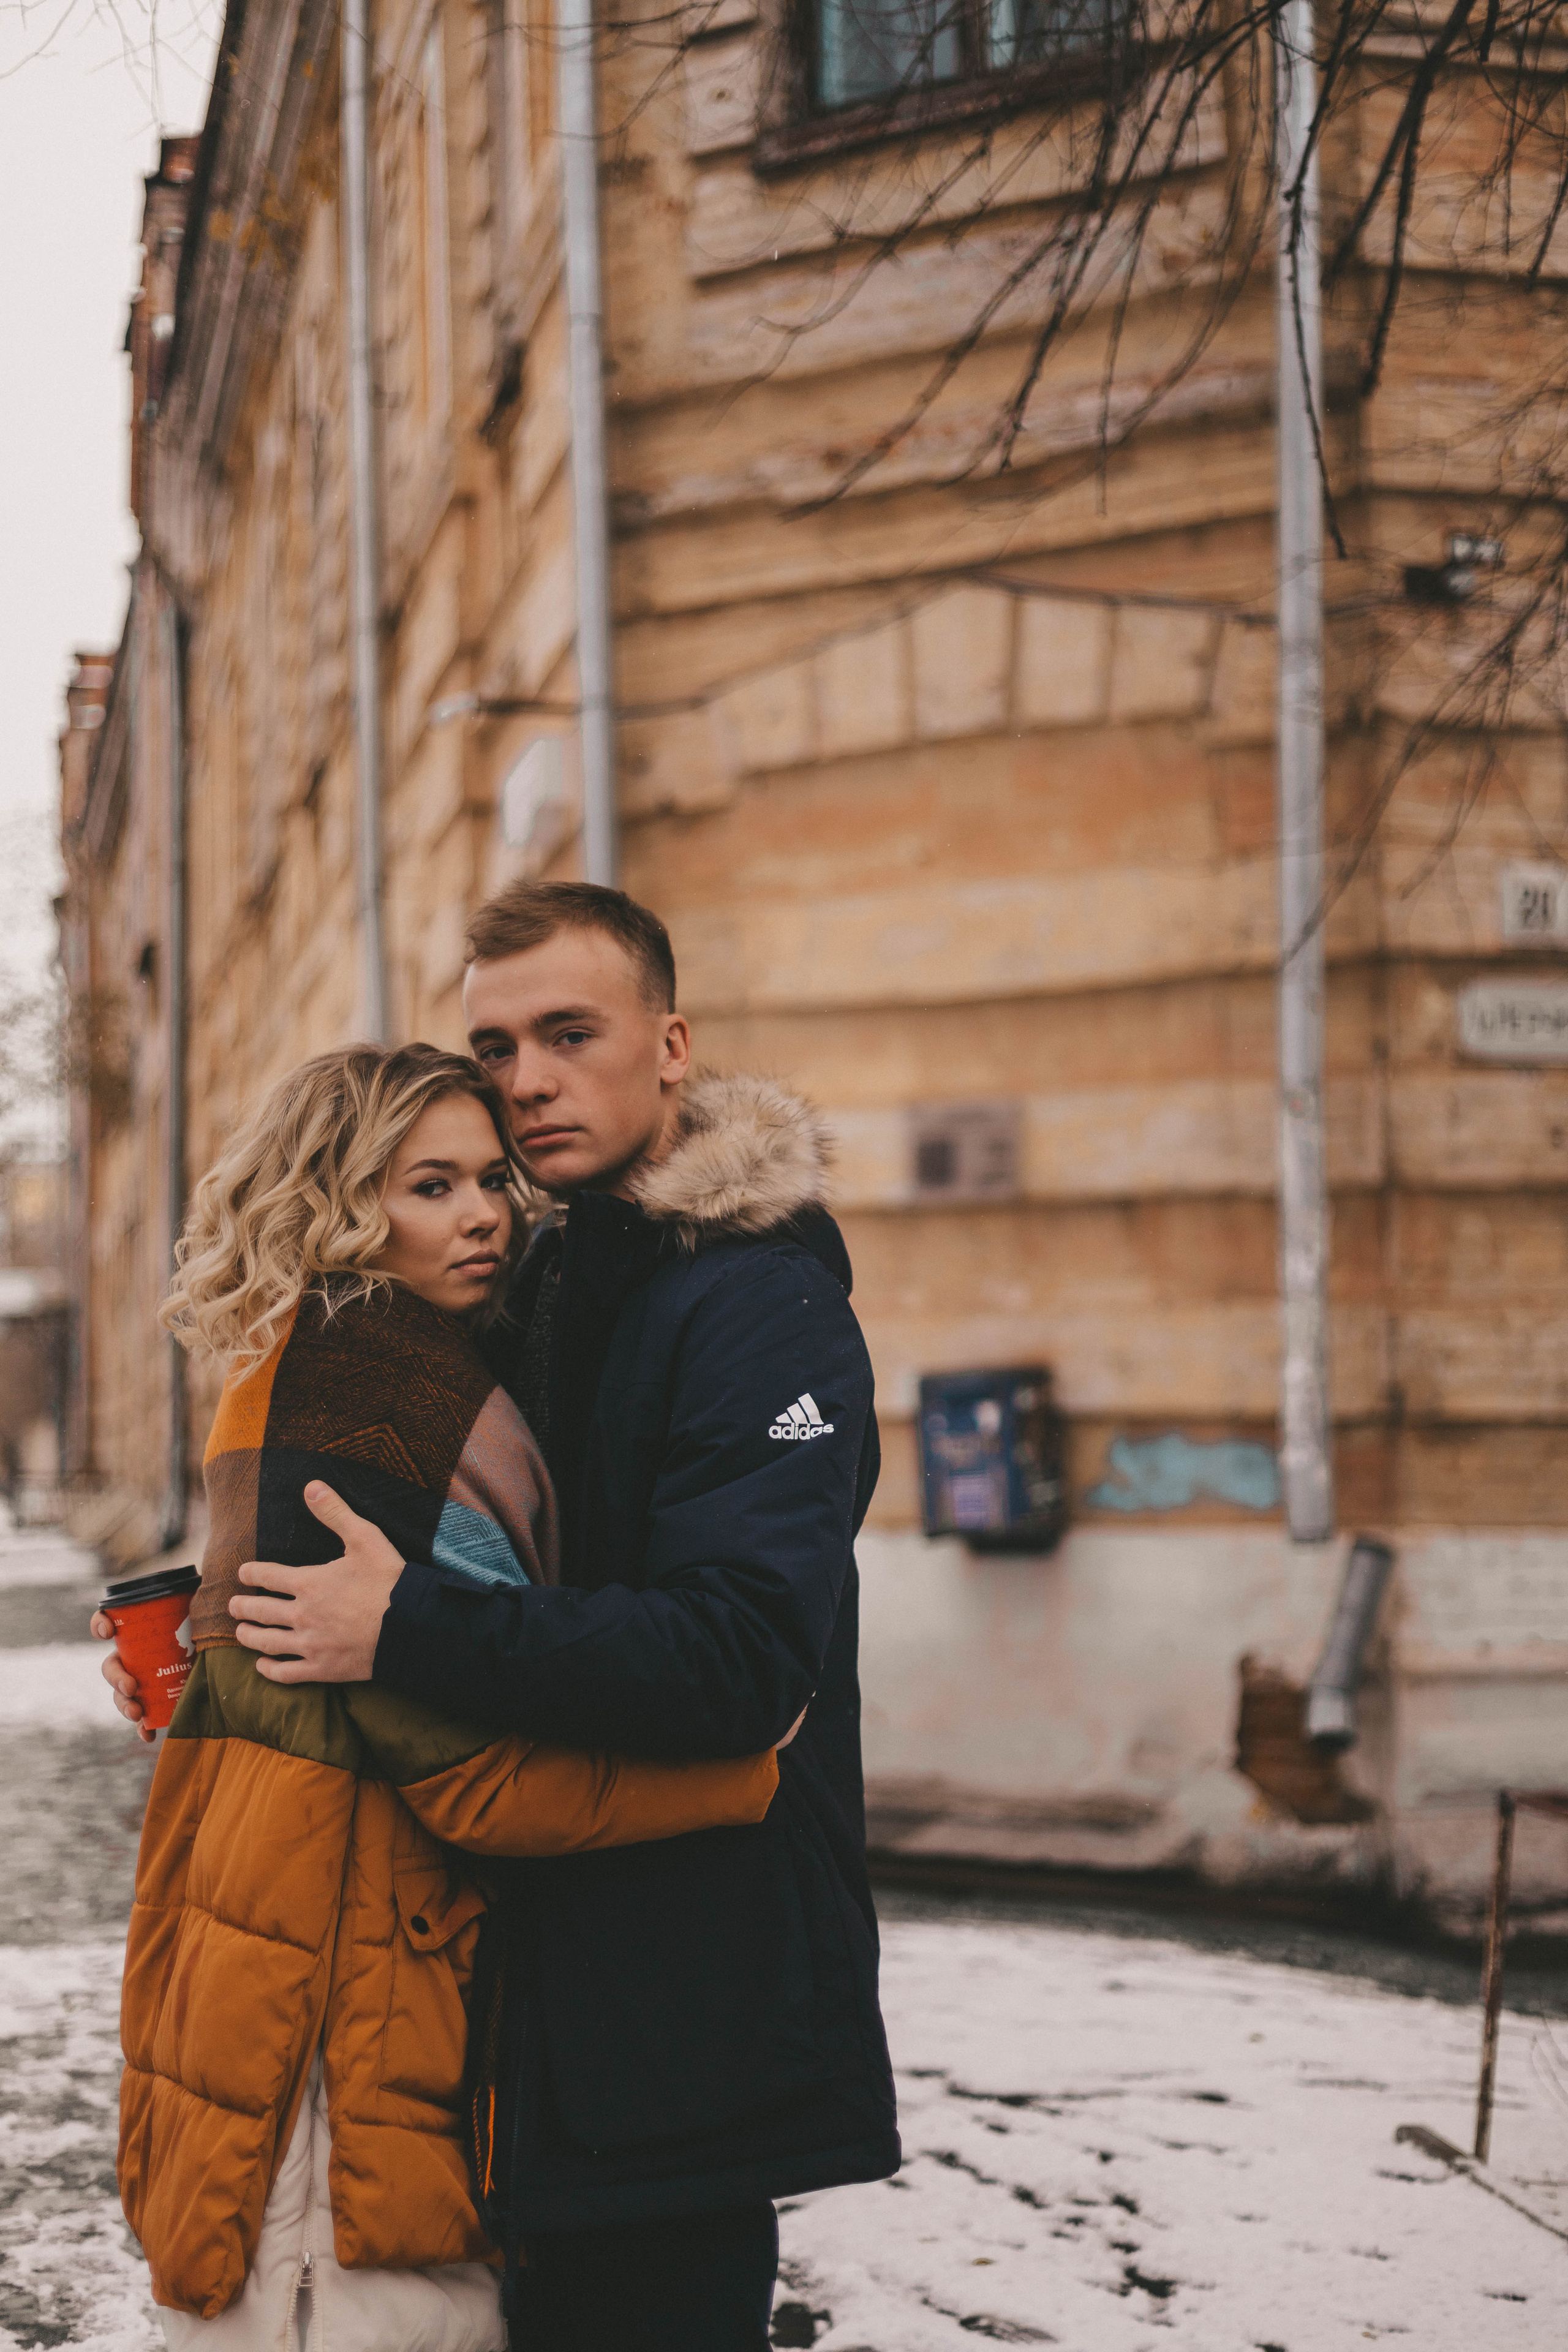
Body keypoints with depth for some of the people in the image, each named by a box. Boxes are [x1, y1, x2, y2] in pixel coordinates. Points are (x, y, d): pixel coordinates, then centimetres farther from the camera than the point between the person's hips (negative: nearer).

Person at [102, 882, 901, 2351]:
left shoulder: (760, 1307, -14)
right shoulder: (526, 1296, 14)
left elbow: (739, 1652, -27)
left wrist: (412, 1631, -26)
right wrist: (210, 1649, 5)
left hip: (689, 2011, -8)